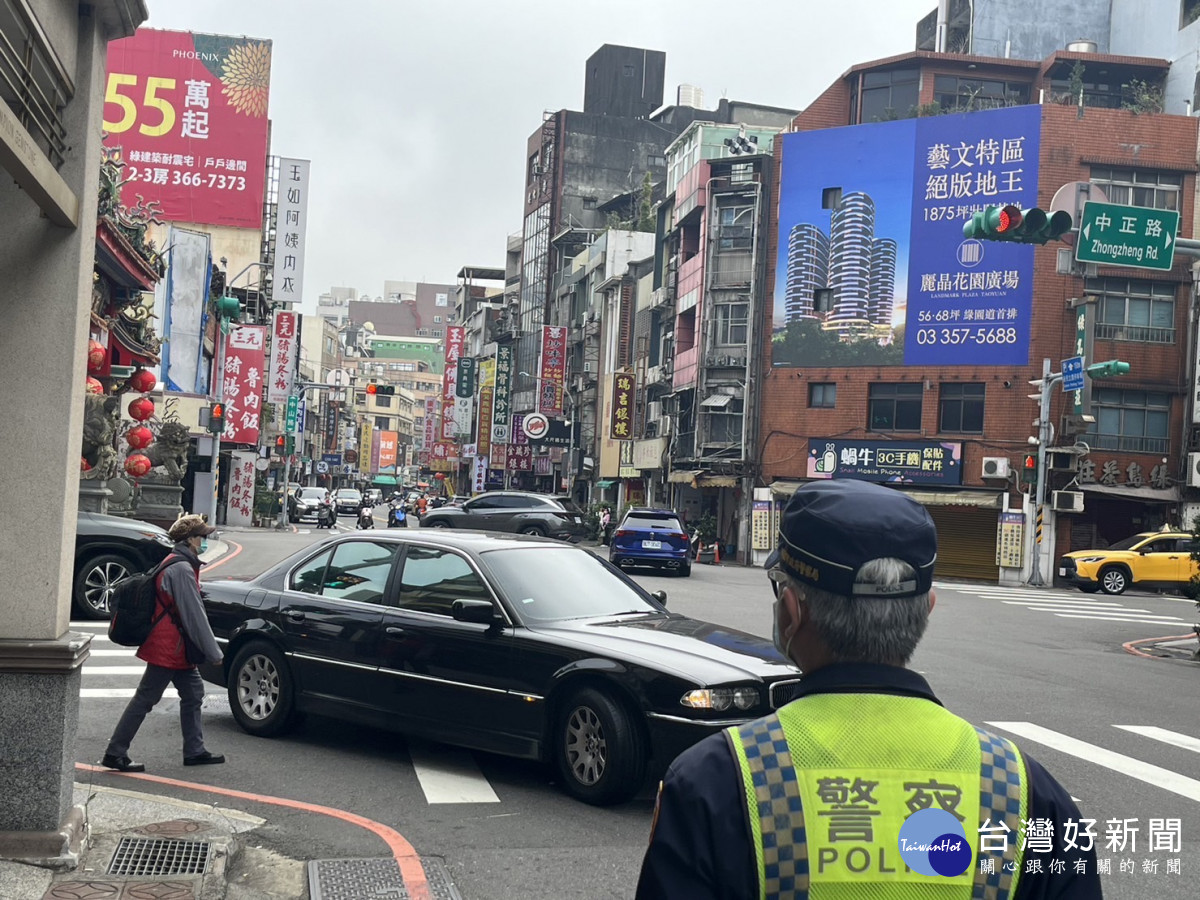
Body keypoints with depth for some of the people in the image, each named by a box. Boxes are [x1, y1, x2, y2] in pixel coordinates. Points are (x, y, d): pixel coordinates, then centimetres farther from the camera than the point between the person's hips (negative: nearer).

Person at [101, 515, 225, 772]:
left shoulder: (174, 564, 12)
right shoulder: (182, 569, -20)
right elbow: (194, 616, -21)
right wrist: (213, 653, -15)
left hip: (175, 648, 10)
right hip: (168, 649, -10)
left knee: (193, 693, 14)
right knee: (145, 700, -3)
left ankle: (194, 751, 21)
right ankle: (115, 754, 5)